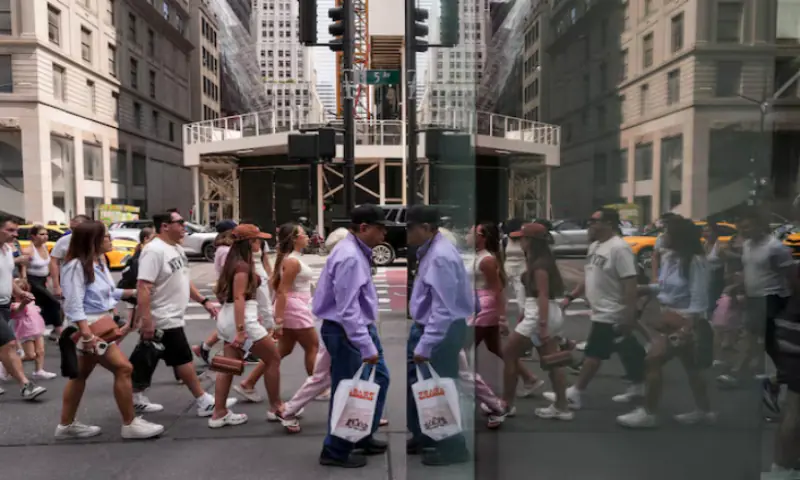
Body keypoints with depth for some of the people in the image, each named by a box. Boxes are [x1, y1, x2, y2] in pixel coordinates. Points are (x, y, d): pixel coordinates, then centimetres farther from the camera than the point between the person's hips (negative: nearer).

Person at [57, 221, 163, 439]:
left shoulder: (99, 263, 9)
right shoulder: (76, 266, -18)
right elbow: (74, 304, -23)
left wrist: (134, 292, 15)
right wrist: (87, 333, -29)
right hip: (89, 326, -10)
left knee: (81, 374, 18)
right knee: (123, 368, -11)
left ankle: (66, 425, 31)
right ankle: (130, 424, -1)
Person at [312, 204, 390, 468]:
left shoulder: (357, 252, 8)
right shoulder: (349, 257, -24)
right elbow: (348, 310, -28)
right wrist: (366, 347, -27)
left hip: (361, 328, 11)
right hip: (346, 333, -11)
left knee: (379, 379, 19)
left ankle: (362, 437, 33)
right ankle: (336, 451, 23)